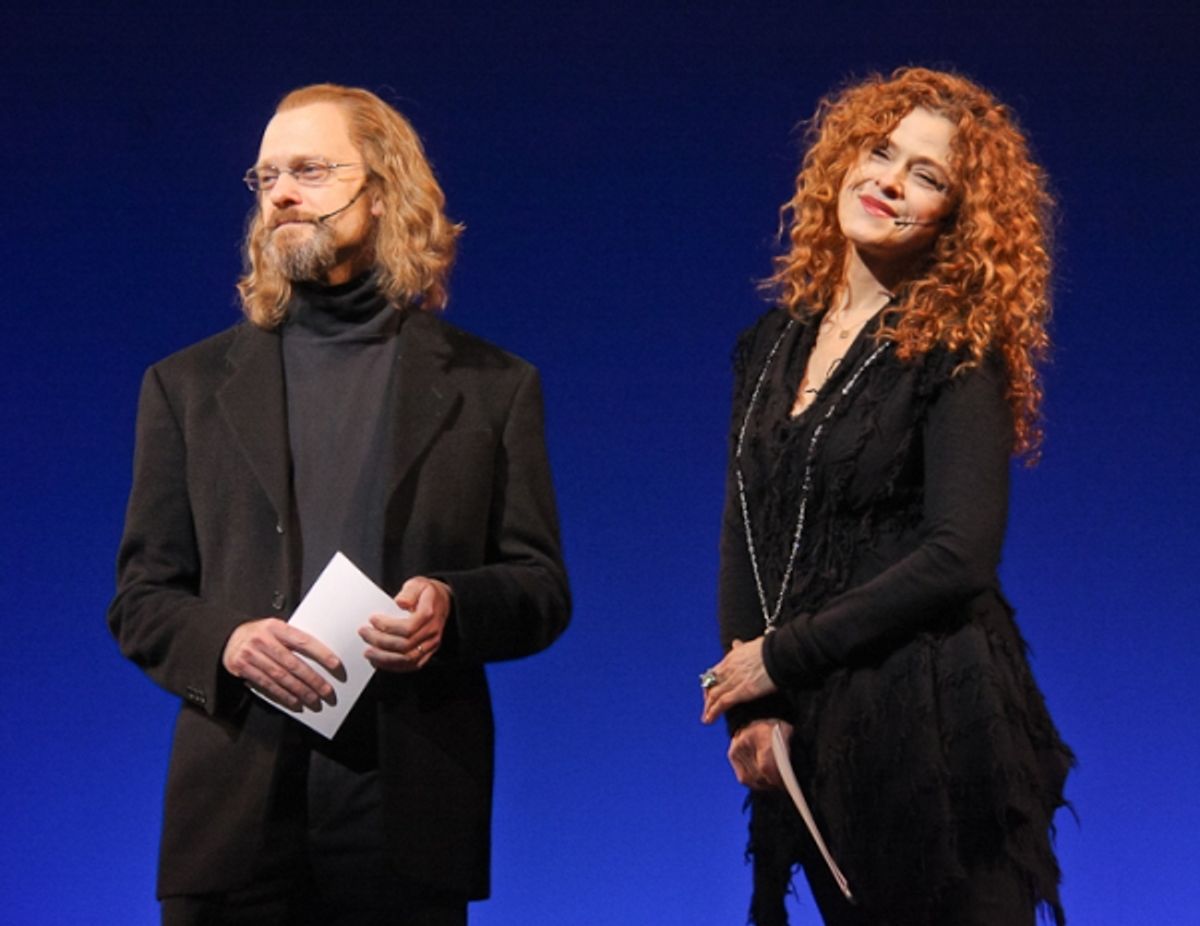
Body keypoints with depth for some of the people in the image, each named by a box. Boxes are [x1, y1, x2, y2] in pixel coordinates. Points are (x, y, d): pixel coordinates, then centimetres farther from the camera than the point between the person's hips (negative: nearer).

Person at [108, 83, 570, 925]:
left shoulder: (491, 386, 10)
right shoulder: (190, 384, 13)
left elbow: (543, 589, 9)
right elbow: (141, 600, 11)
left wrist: (453, 607, -12)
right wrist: (222, 641, -11)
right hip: (237, 815, 1)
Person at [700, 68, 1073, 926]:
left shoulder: (955, 355, -7)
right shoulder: (773, 346, 10)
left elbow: (958, 557, -16)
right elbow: (744, 538, 9)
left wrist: (782, 657, -12)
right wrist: (752, 706, -6)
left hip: (933, 724, -5)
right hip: (811, 737, 5)